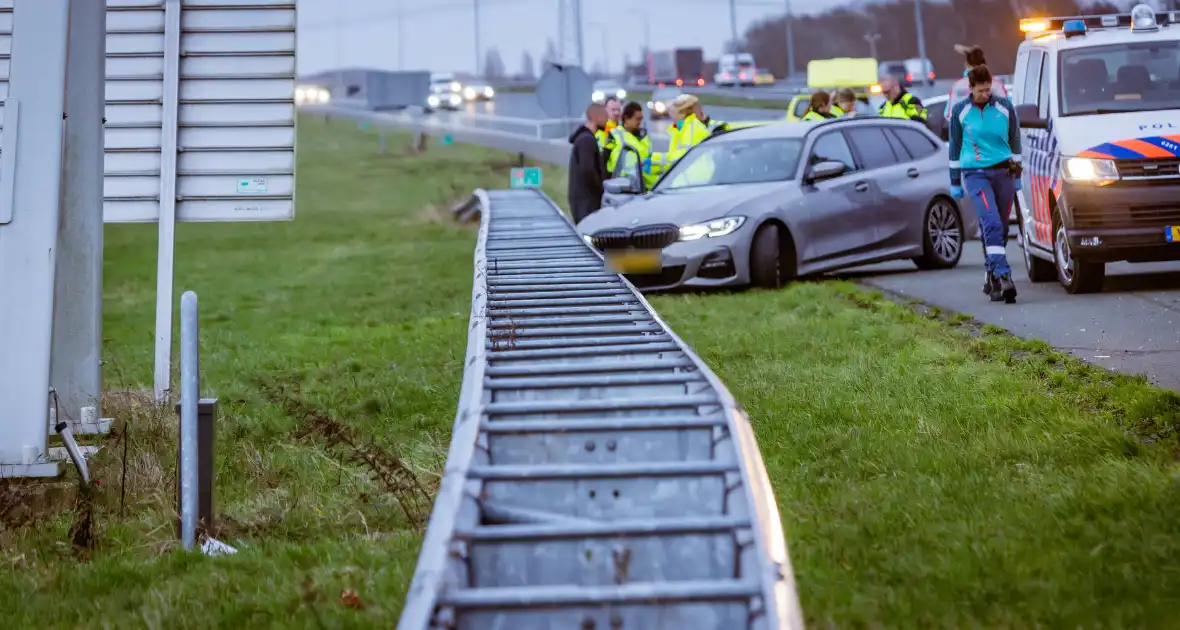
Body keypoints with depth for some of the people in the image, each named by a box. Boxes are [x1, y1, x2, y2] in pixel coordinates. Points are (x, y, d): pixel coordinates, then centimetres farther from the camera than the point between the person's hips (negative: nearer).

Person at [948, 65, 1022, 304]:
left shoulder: (1004, 106, 4)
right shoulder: (960, 111, 2)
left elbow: (1015, 139, 15)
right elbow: (955, 147, 10)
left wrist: (1017, 173, 17)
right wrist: (955, 182, 11)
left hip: (1003, 172, 2)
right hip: (975, 174, -2)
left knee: (998, 227, 5)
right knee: (992, 223, -19)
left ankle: (991, 277, 20)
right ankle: (1003, 277, -26)